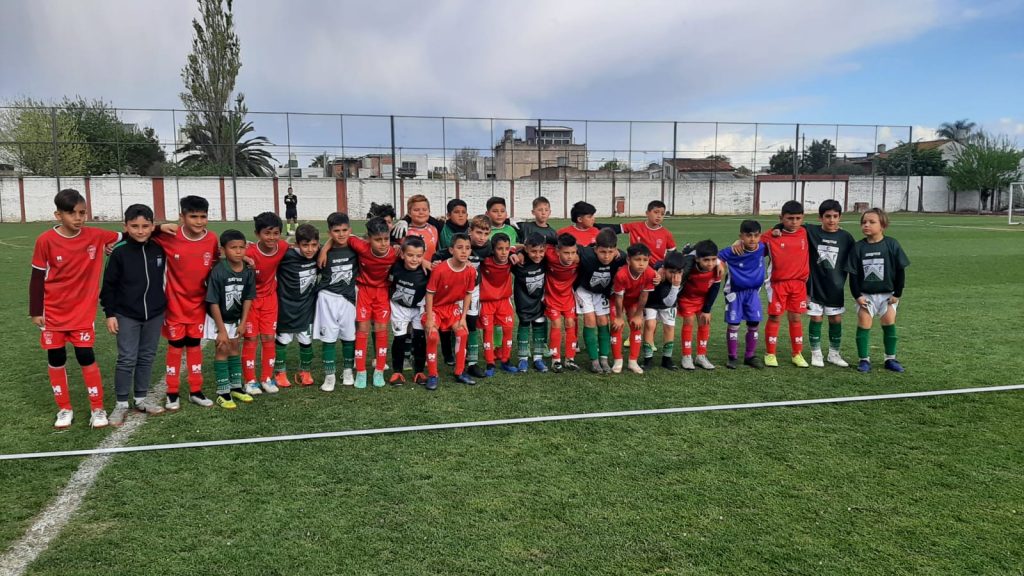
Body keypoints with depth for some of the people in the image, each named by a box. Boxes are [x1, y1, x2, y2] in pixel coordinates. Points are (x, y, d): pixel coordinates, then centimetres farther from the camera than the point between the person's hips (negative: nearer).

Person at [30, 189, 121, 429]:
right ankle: (64, 409, 22)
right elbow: (37, 278, -4)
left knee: (86, 357, 0)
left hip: (83, 311, 0)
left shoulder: (95, 236, -8)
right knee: (56, 359, 8)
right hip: (53, 312, 0)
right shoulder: (46, 240, -12)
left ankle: (97, 409, 12)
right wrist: (36, 312, -3)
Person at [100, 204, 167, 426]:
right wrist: (109, 313, -5)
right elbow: (109, 284, -3)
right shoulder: (119, 252, -9)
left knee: (147, 357, 11)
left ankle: (141, 398, 24)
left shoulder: (159, 249, -1)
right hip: (126, 315, -3)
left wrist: (165, 304, 14)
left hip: (155, 314, 3)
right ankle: (121, 403, 10)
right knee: (127, 359, -2)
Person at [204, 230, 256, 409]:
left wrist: (243, 322, -6)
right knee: (223, 349, -3)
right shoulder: (218, 272, -28)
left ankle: (236, 387, 24)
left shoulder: (248, 272, -15)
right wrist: (221, 329, -20)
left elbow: (248, 298, -4)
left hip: (235, 317, 5)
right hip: (218, 318, -5)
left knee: (234, 348, 13)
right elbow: (213, 303, -23)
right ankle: (223, 393, 4)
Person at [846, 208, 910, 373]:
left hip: (887, 294, 0)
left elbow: (900, 271, -3)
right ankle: (864, 359, 6)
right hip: (865, 294, 0)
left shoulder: (892, 245, -9)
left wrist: (897, 294, -4)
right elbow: (853, 274, -3)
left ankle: (890, 359, 15)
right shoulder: (858, 247, -6)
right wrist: (857, 296, -8)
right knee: (864, 322, -4)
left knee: (889, 321, 1)